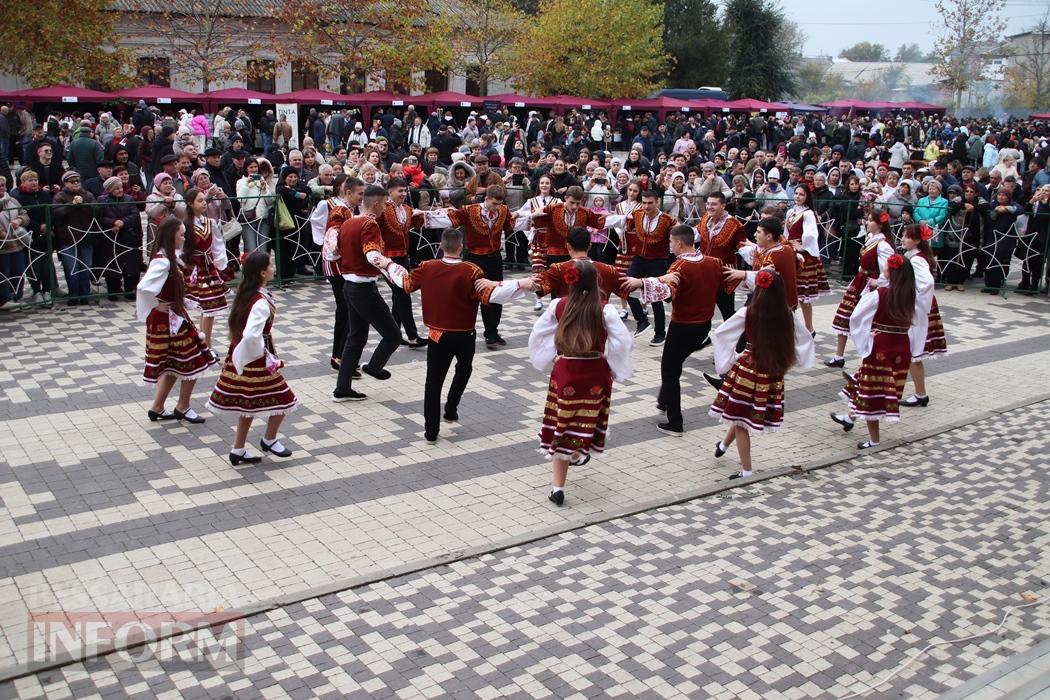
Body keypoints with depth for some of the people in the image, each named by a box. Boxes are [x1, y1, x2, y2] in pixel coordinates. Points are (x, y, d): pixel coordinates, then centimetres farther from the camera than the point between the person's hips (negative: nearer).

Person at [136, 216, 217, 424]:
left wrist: (179, 300, 12)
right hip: (167, 320, -9)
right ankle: (183, 408, 17)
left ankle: (157, 409, 25)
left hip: (171, 317, 9)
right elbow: (143, 287, -34)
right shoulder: (162, 261, -23)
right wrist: (156, 305, -20)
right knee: (192, 361, 2)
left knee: (174, 365, 17)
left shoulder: (168, 257, 6)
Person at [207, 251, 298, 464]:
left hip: (242, 357, 9)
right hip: (256, 361, -9)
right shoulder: (261, 303, -25)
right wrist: (266, 357, -20)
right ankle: (269, 440, 29)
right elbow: (251, 335, -36)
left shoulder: (246, 294, 4)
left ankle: (238, 451, 26)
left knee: (248, 405, 19)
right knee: (283, 400, 9)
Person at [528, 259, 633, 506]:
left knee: (561, 426, 5)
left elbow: (537, 334, 5)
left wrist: (548, 362, 17)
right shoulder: (605, 311, -11)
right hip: (595, 374, -1)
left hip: (564, 372, 1)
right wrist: (615, 371, -1)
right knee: (586, 421, 20)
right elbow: (624, 341, -15)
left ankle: (558, 486, 4)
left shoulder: (559, 306, -3)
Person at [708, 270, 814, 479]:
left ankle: (746, 470, 12)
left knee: (740, 418, 8)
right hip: (774, 373, 4)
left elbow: (718, 334, -11)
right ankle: (725, 444, 47)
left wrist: (729, 360, 0)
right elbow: (806, 338, 8)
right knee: (744, 414, 23)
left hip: (748, 368, -4)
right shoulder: (787, 316, -6)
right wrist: (789, 360, 17)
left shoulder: (747, 314, -14)